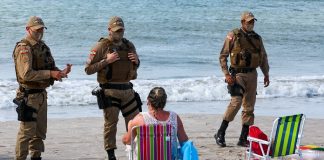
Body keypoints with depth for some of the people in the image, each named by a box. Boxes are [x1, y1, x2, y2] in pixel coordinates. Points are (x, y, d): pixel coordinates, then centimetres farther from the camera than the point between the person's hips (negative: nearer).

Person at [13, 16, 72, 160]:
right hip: (29, 95, -9)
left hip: (42, 94, 9)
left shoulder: (43, 46, 13)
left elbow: (51, 68, 19)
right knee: (27, 131, -6)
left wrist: (61, 73, -4)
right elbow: (26, 74, -24)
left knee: (40, 131, 15)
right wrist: (50, 74, -25)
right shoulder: (24, 48, -15)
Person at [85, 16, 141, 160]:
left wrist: (136, 61, 2)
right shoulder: (102, 46, -5)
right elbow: (88, 69, -8)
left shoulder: (129, 45, 13)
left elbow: (135, 67, 26)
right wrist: (106, 61, -17)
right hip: (110, 91, -5)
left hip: (127, 90, 6)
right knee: (111, 123, -2)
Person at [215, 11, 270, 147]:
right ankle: (220, 134, -9)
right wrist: (226, 74, -14)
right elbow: (223, 56, -5)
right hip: (237, 74, -6)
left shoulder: (257, 38, 11)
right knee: (236, 101, -20)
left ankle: (243, 139, 13)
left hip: (252, 75, 6)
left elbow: (263, 57, 21)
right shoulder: (233, 36, -4)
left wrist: (266, 74, 12)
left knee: (249, 107, 5)